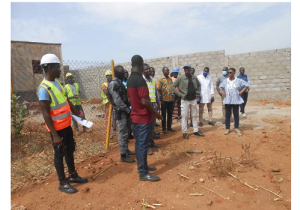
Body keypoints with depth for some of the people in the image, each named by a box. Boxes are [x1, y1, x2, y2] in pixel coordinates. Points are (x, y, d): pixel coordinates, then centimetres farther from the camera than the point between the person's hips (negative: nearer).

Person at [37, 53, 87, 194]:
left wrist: (77, 113, 16)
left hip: (66, 125, 9)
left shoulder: (57, 83, 7)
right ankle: (63, 183, 22)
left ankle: (73, 175, 36)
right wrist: (55, 135, -22)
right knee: (59, 154, 6)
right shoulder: (44, 89, -21)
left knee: (70, 151, 19)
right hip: (57, 129, -8)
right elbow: (46, 114, -22)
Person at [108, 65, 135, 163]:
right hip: (120, 112, -10)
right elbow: (117, 100, -23)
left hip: (124, 111, 10)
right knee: (123, 133, -4)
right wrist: (127, 109, -19)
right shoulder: (114, 84, -17)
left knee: (126, 132, 17)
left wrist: (128, 108, 12)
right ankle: (123, 155, 6)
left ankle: (126, 150, 31)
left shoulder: (119, 82, 14)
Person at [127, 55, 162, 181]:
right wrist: (155, 113, -10)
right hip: (143, 117, -9)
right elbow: (145, 101, -23)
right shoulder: (140, 80, -19)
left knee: (138, 143, 17)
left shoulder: (129, 80, 10)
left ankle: (142, 166, 30)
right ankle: (143, 173, 8)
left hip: (135, 116, 9)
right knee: (143, 145, -2)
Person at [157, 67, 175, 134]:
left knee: (170, 114, 12)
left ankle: (169, 127, 23)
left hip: (171, 99, 6)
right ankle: (164, 128, 11)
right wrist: (161, 98, -11)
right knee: (164, 114, 3)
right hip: (164, 100, -5)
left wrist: (173, 95, 9)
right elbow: (158, 90, -9)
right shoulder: (160, 80, -4)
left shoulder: (170, 79, 13)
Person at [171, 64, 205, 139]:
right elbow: (173, 87, -9)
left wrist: (197, 93, 7)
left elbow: (199, 85, 21)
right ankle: (184, 132, 11)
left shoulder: (194, 77, 6)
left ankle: (196, 131, 25)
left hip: (193, 99, 4)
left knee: (194, 115, 13)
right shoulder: (181, 78, -7)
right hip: (185, 100, -4)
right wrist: (180, 94, -13)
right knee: (184, 116, 1)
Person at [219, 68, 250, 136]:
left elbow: (246, 85, 1)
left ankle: (236, 128, 18)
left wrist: (241, 92, -6)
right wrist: (222, 92, 3)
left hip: (236, 100, -2)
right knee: (227, 114, 6)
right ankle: (227, 128, 14)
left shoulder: (238, 81, -2)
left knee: (236, 114, 5)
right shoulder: (225, 81, 5)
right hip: (227, 100, 2)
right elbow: (220, 87, 19)